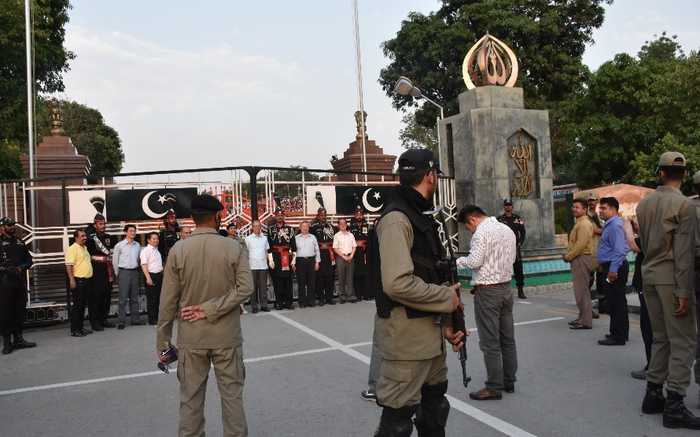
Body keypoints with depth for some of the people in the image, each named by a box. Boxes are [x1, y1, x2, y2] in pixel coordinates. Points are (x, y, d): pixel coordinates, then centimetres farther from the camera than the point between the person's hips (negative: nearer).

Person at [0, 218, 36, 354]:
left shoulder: (20, 243, 15)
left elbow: (29, 259, 17)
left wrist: (22, 267, 0)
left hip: (20, 281, 5)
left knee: (20, 311, 10)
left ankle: (18, 339, 19)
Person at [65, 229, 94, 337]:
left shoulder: (84, 248, 17)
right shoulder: (72, 249, -11)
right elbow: (69, 265, -18)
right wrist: (72, 280, -24)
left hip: (87, 280, 9)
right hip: (78, 281, -9)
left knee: (82, 305, 12)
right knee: (76, 306, -5)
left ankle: (80, 328, 19)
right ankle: (74, 330, -1)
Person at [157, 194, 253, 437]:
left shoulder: (178, 250, -5)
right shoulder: (234, 248, -6)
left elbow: (168, 301, -4)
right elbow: (245, 288, -15)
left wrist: (163, 341, 4)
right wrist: (211, 309, -13)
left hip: (191, 337, 1)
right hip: (227, 335, 0)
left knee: (191, 399, 12)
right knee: (232, 395, 11)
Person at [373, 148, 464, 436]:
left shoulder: (422, 217, 13)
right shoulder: (396, 218, -18)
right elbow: (398, 284, -28)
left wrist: (446, 322, 9)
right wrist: (448, 298, -15)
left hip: (430, 332, 10)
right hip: (406, 334, -10)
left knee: (434, 407, 23)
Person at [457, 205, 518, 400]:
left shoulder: (482, 232, -14)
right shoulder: (507, 229, 12)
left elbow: (474, 261, -20)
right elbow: (512, 258, 17)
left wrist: (459, 260, -2)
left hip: (487, 290, -8)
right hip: (506, 286, 8)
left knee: (490, 342, -2)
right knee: (508, 338, 14)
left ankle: (494, 387, 4)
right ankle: (509, 381, 23)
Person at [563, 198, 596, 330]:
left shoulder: (584, 224, -14)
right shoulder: (579, 223, 18)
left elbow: (581, 244, -22)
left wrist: (568, 256, -14)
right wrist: (567, 254, 9)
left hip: (582, 259, -11)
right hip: (578, 260, 11)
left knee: (582, 291, -7)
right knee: (580, 290, 15)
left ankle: (586, 322, -4)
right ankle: (582, 318, 23)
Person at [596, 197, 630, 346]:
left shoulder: (615, 225, -16)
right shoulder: (609, 225, 16)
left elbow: (619, 250, -23)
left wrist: (613, 270, -24)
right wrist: (603, 266, 22)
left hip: (614, 268, -11)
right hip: (611, 267, 11)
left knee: (615, 302, -5)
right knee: (616, 301, 17)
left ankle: (618, 337, 0)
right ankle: (620, 333, 26)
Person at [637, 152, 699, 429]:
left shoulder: (643, 203, 8)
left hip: (648, 274, 6)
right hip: (671, 277, -6)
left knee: (660, 337, 16)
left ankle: (653, 394, 20)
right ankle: (674, 405, 0)